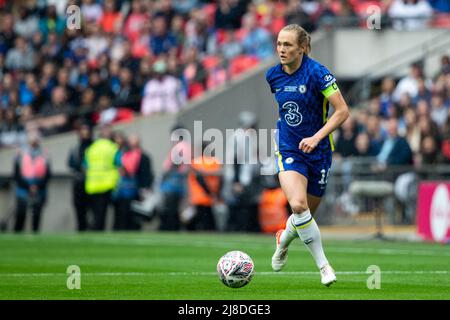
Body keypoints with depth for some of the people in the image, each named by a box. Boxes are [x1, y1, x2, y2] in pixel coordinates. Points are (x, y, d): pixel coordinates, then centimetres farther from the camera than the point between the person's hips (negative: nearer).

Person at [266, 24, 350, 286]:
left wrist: (316, 137, -26)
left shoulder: (317, 73, -16)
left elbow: (343, 111, -17)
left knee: (308, 212, 10)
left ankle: (284, 239, 45)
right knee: (298, 205, -23)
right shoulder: (273, 76, -1)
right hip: (289, 150, 2)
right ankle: (323, 265, -11)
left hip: (318, 151, -2)